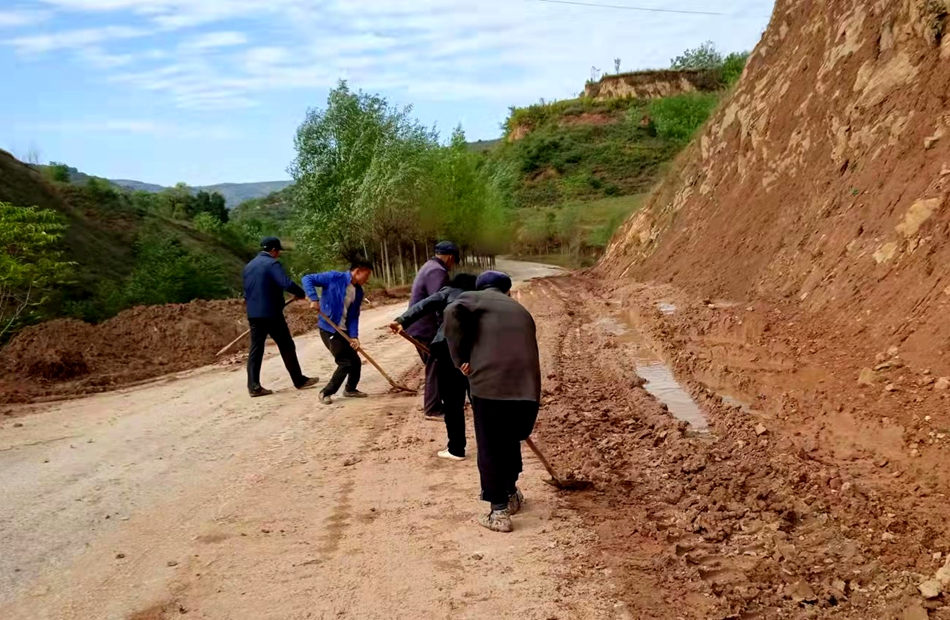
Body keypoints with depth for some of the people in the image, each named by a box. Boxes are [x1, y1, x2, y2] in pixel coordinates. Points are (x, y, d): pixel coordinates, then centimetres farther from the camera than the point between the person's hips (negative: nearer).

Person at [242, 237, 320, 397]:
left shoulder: (249, 266, 16)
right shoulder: (272, 264, -10)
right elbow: (286, 283, -23)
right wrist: (301, 293, -8)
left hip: (253, 314, 7)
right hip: (271, 313, -7)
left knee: (256, 349, 5)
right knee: (287, 347, 4)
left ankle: (254, 386, 0)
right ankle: (299, 380, 13)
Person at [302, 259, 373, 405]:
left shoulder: (358, 291, 5)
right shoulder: (335, 277, -15)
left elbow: (354, 316, 5)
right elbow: (307, 279, -15)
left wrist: (354, 336, -7)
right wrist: (314, 298, -26)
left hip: (344, 330, 7)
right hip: (329, 329, -7)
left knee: (355, 361, 10)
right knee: (345, 363, -9)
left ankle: (350, 389, 33)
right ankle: (326, 393, 6)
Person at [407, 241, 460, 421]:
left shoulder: (429, 267, 18)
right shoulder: (438, 272, -18)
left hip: (421, 327, 11)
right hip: (427, 328, -11)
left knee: (434, 367, 18)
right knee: (435, 369, -4)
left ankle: (433, 405, 26)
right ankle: (433, 410, 1)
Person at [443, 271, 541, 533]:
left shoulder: (474, 298, 15)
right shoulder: (521, 311, 29)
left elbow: (453, 313, -9)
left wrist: (461, 358, -2)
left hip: (490, 384, -5)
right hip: (526, 387, 5)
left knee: (491, 450, 6)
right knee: (511, 443, 25)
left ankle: (499, 512, 8)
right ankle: (511, 495, 38)